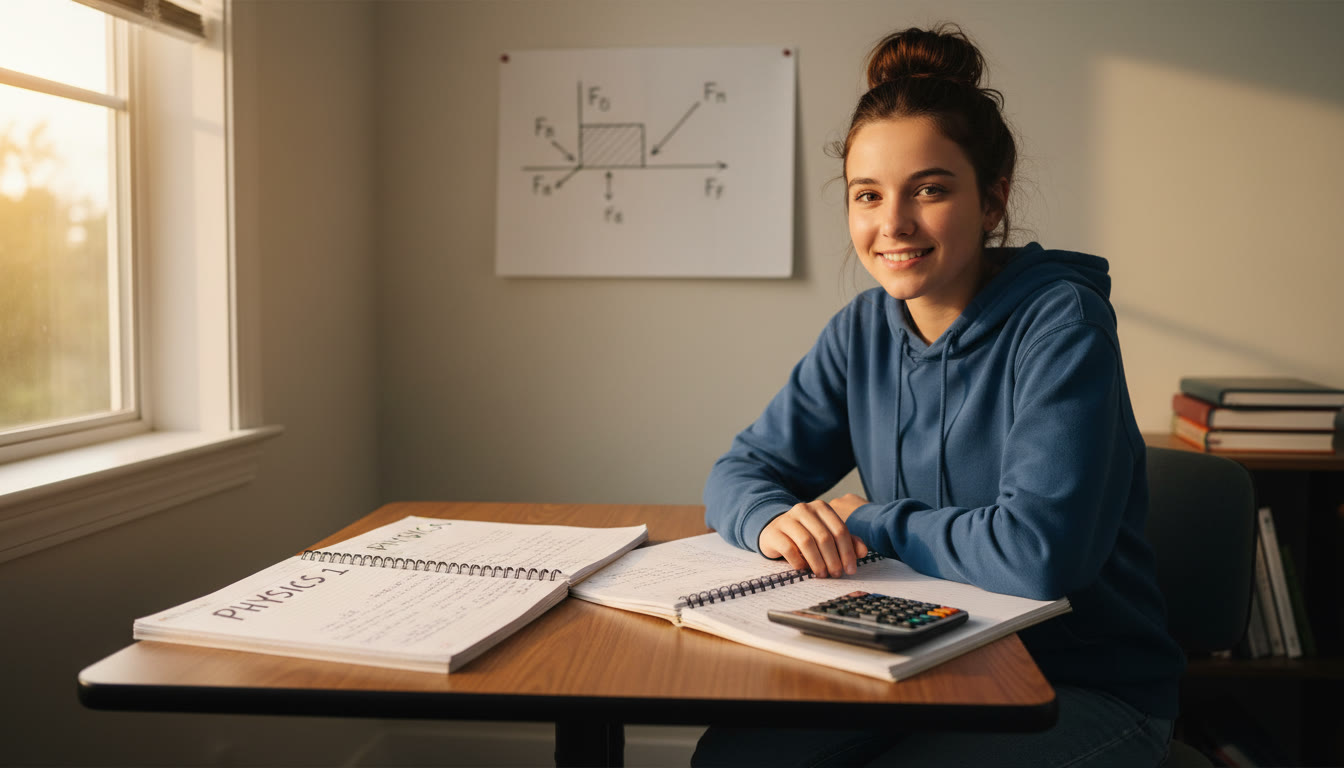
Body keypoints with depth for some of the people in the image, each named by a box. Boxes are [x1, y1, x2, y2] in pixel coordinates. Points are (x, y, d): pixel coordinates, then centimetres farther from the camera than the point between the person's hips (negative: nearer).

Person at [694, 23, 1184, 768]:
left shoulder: (1060, 324, -19)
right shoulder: (864, 329, 1)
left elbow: (1041, 552, -30)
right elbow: (743, 468, 4)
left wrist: (873, 521, -15)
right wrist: (774, 519, -21)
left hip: (1088, 687, -5)